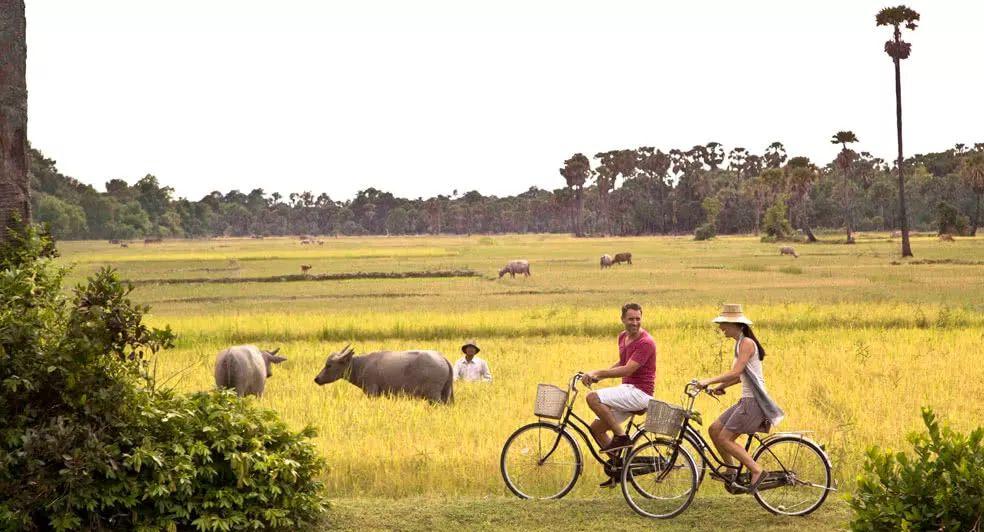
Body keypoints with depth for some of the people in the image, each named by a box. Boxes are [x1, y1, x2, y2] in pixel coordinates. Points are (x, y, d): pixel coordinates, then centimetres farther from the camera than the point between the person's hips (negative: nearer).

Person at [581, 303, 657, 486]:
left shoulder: (646, 343, -16)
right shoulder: (623, 337, 12)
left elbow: (627, 370, -25)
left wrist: (598, 373, -23)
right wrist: (599, 375, 13)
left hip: (639, 392, -9)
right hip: (627, 391, 9)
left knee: (593, 397, -24)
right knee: (596, 428, 8)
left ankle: (621, 437, -17)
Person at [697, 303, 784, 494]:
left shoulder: (747, 343, -14)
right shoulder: (739, 343, 15)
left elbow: (735, 372, -23)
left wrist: (709, 381, -20)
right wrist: (721, 386, 12)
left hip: (754, 401, -10)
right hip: (747, 400, 10)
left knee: (725, 438, -10)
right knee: (714, 430, 7)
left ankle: (756, 471, -6)